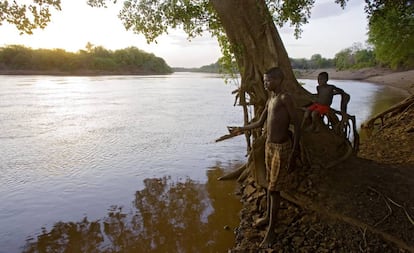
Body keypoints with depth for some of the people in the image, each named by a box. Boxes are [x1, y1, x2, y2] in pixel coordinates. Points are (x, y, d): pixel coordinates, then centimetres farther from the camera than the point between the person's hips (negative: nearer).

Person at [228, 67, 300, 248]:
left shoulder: (285, 98, -15)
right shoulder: (270, 99, 11)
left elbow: (296, 124, -16)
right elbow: (259, 123, 19)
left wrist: (294, 153, -18)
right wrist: (240, 129, 23)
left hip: (282, 148, -8)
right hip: (269, 145, 8)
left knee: (274, 189, -1)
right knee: (269, 184, 19)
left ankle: (271, 231, 11)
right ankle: (268, 216, 37)